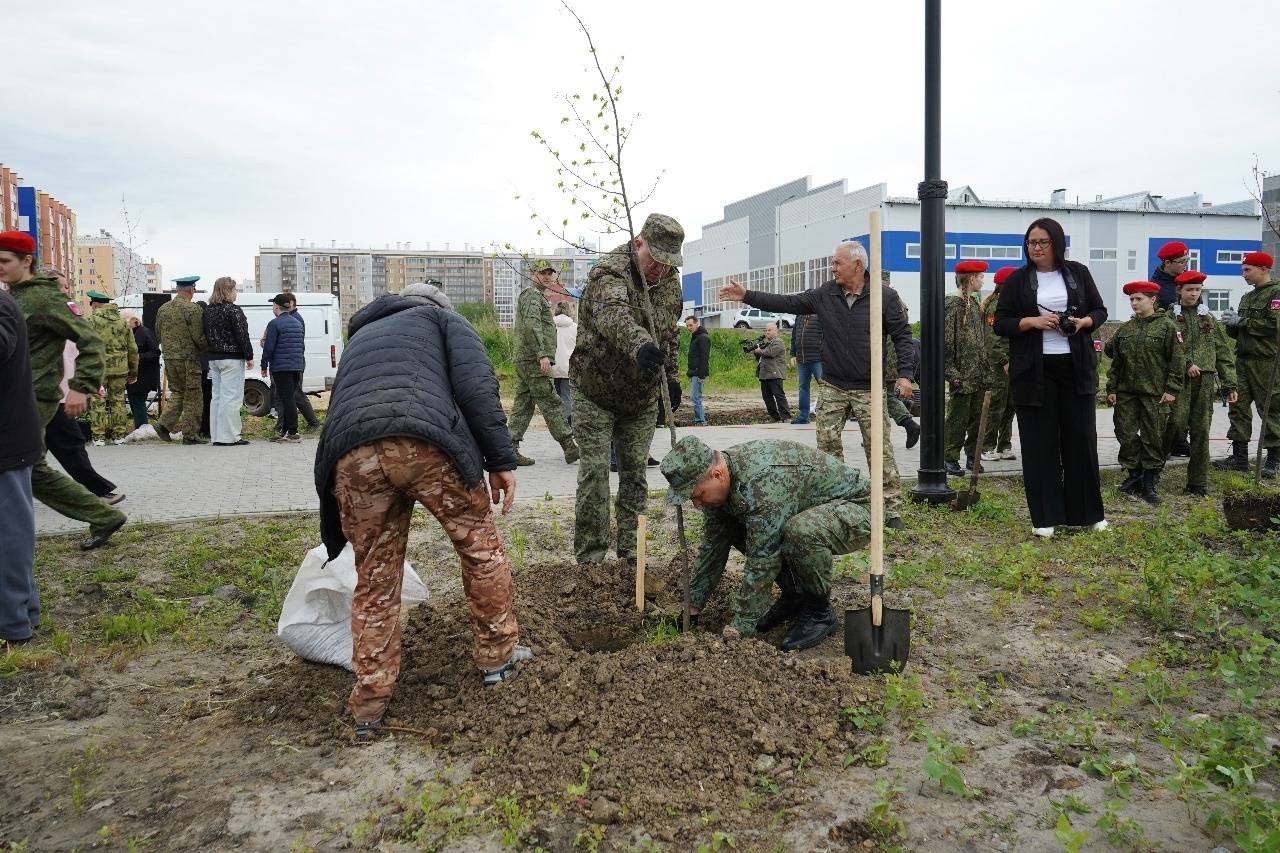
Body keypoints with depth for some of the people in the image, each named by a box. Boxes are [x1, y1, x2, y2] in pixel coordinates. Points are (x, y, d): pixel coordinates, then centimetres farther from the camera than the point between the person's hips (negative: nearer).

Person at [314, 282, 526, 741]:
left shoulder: (360, 336, 41)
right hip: (426, 444, -4)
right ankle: (498, 656, 30)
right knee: (481, 546, 18)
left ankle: (369, 703, 21)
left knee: (374, 579, 16)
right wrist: (500, 459, 5)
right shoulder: (444, 319, 27)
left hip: (352, 457, 4)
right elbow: (476, 385, 5)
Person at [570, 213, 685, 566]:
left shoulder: (670, 281, 0)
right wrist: (640, 344, -64)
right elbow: (613, 314, -46)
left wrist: (671, 376, 16)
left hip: (642, 397, 5)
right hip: (596, 393, -5)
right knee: (595, 470, -6)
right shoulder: (609, 271, -23)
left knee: (635, 472, 7)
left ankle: (630, 554, 16)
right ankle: (590, 557, 3)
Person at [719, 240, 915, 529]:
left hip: (868, 389, -3)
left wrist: (905, 373, -13)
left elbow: (902, 335, -2)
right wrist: (747, 296, 3)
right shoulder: (825, 294, 3)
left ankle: (892, 510, 3)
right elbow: (787, 303, 7)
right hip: (831, 386, 4)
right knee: (828, 445, 4)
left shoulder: (885, 296, -5)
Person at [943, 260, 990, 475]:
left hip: (979, 375, 8)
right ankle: (951, 458, 5)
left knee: (976, 417, 10)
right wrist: (952, 373, -18)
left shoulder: (975, 304, 16)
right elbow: (946, 341, -14)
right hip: (963, 374, -8)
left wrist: (986, 369, 16)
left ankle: (972, 457, 19)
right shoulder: (952, 305, -9)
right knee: (958, 417, -3)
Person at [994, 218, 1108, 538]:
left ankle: (1087, 512, 18)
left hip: (1075, 367, 2)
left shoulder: (1078, 273, 9)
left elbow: (1100, 311, 13)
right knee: (1040, 444, 0)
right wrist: (1032, 321, -15)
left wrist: (1083, 322, -8)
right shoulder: (1017, 280, 4)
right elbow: (1000, 323, 2)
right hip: (1034, 371, -1)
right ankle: (1044, 517, 7)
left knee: (1082, 438, 5)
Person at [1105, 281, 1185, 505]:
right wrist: (1112, 388, 9)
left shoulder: (1167, 326, -4)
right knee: (1126, 434, 4)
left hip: (1155, 394, -4)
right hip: (1126, 392, 5)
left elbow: (1178, 359, -6)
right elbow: (1115, 360, 14)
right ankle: (1135, 476, 19)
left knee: (1153, 438, 1)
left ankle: (1149, 485, 9)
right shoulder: (1126, 329, 10)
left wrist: (1172, 389, -10)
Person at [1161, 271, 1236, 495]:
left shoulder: (1209, 320, 16)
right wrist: (1186, 364, -18)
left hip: (1205, 379, 4)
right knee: (1176, 423, -16)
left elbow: (1223, 353, 15)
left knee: (1201, 431, 3)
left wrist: (1230, 385, 10)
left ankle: (1198, 482, 10)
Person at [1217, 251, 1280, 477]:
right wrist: (1231, 325, 2)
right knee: (1239, 407, 6)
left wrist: (1242, 321, -13)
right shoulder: (1247, 297, 18)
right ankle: (1239, 457, 12)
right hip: (1243, 360, 8)